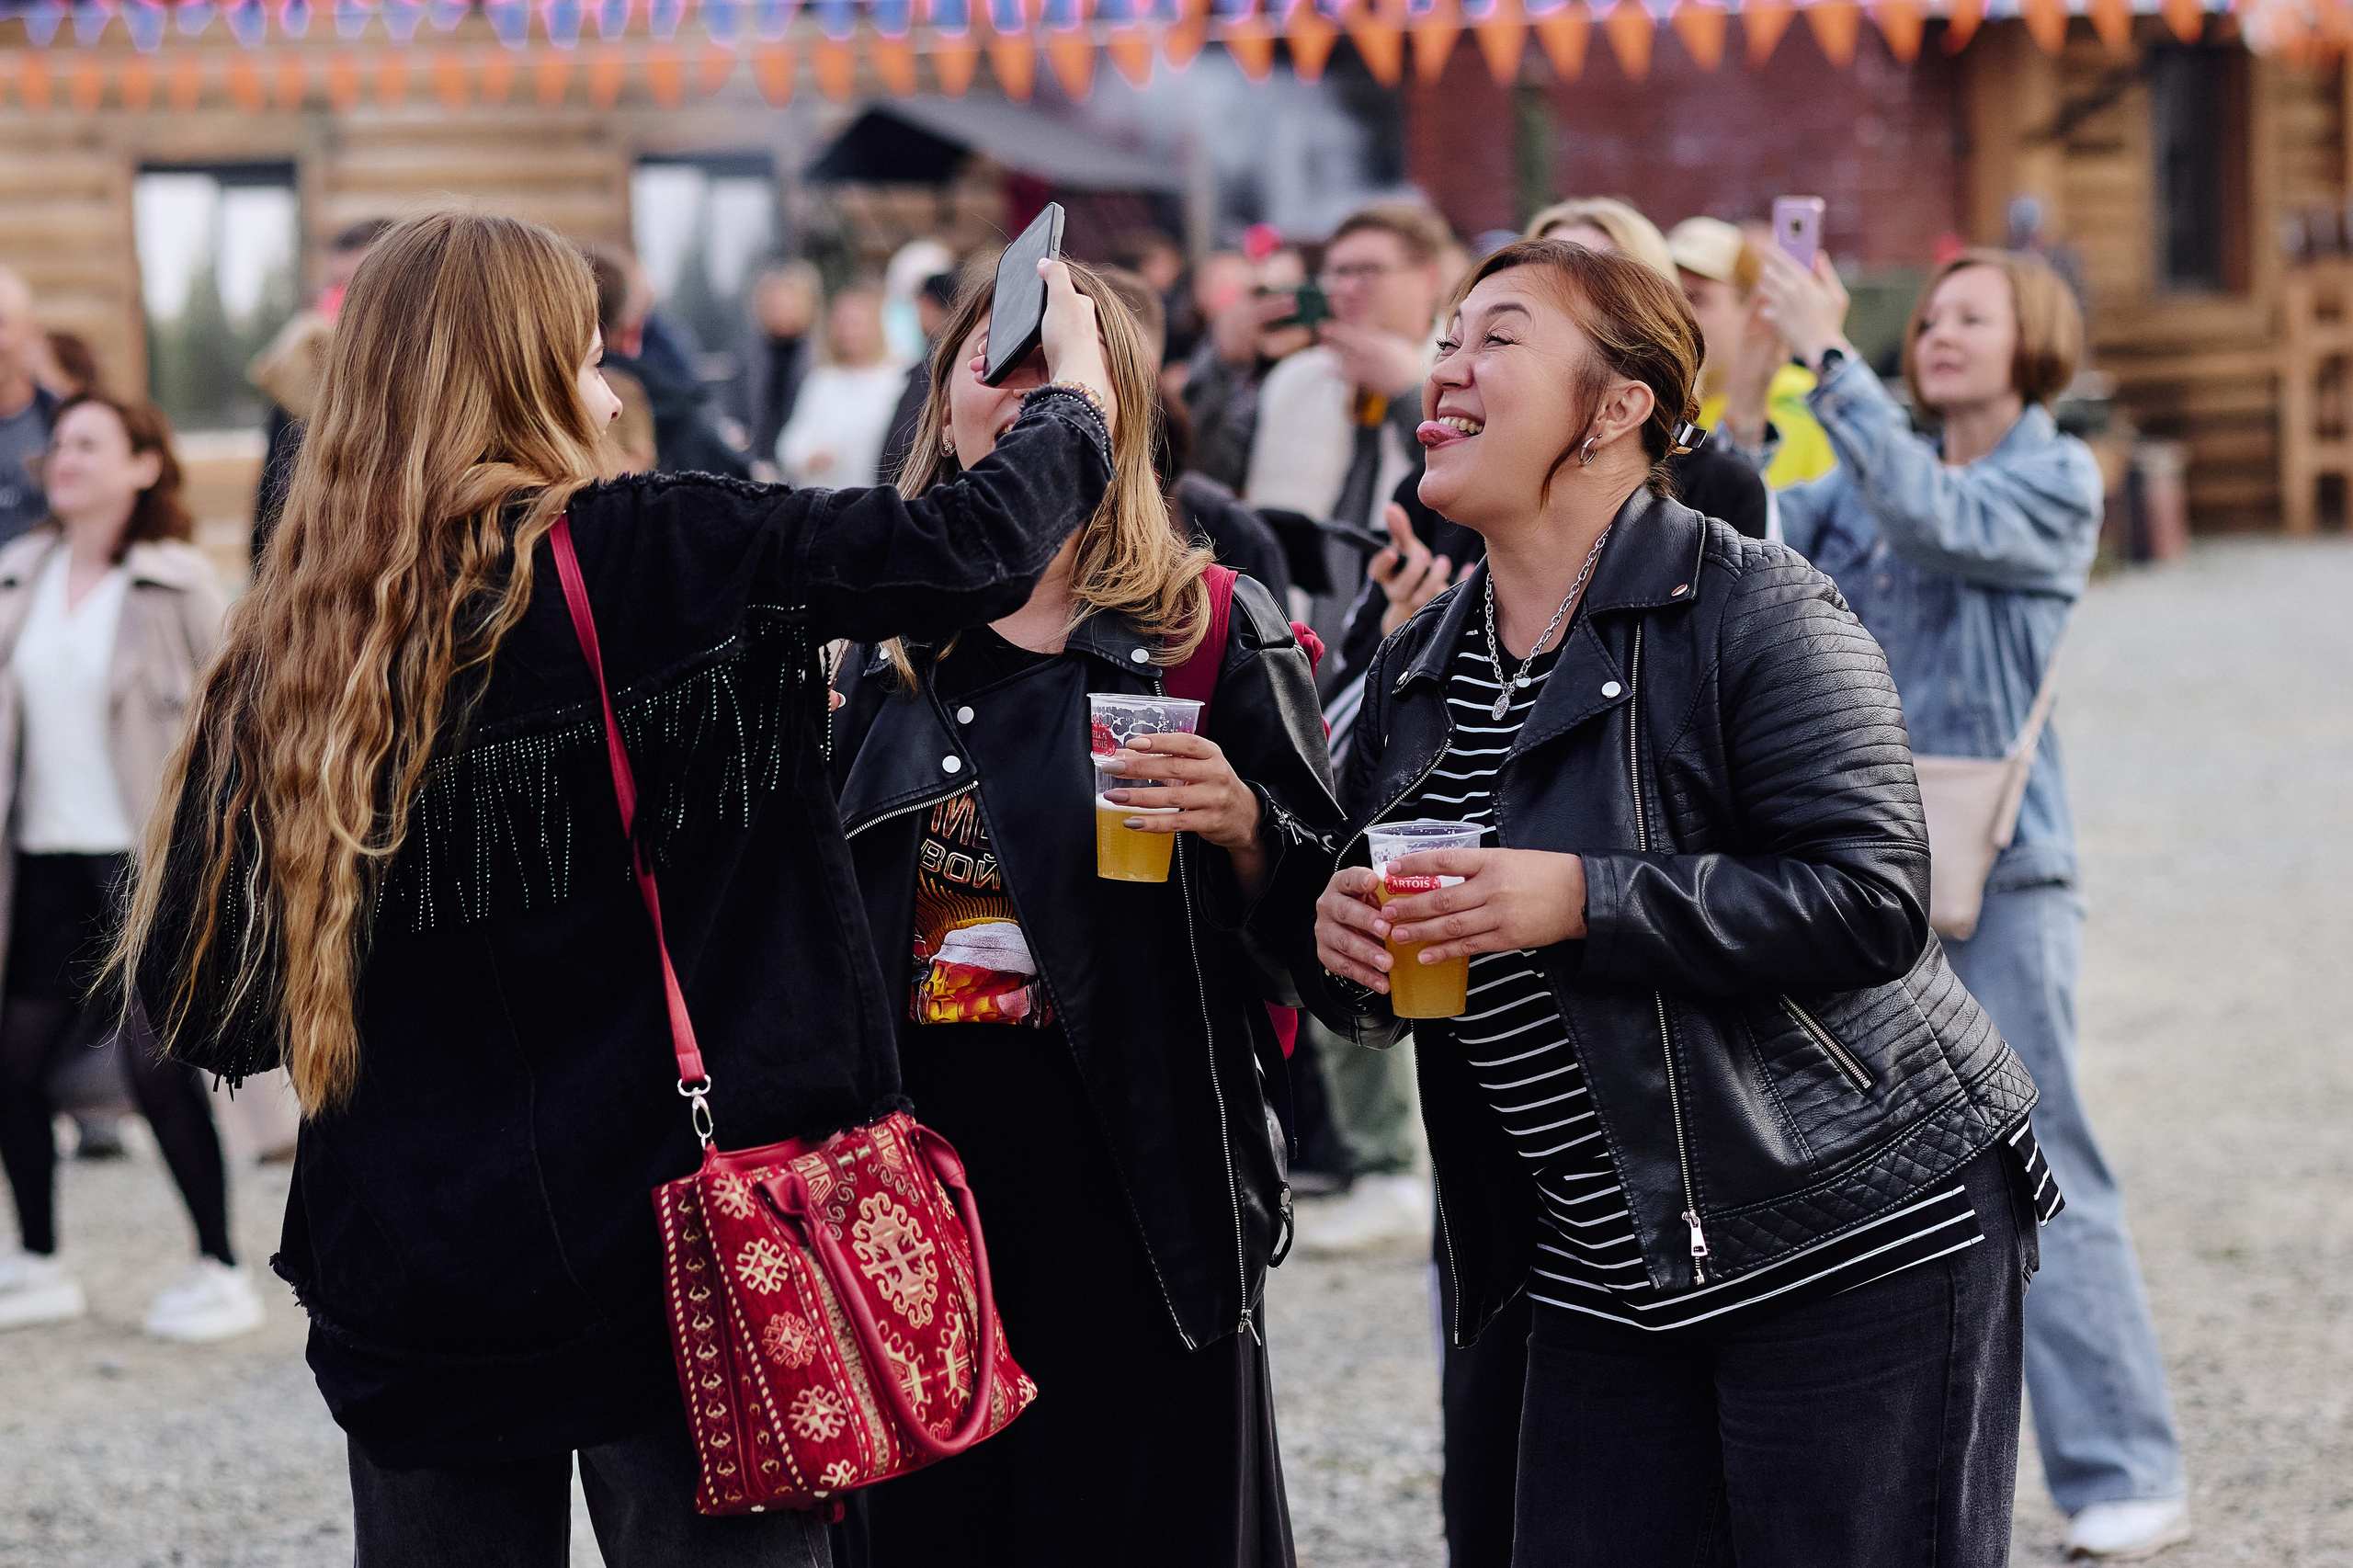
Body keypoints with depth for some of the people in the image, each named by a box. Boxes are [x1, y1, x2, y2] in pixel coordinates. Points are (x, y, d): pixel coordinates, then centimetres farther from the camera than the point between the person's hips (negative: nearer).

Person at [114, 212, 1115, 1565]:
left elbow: (199, 1002, 1)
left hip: (411, 1281, 4)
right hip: (687, 1258, -4)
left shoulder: (280, 658, 0)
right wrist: (1079, 400, 10)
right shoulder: (649, 562, -10)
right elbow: (973, 551, -8)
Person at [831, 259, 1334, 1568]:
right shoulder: (879, 639, 11)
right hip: (915, 1156, 4)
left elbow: (1321, 919, -3)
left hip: (1135, 1168, -4)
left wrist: (1241, 828, -20)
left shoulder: (1210, 629, 0)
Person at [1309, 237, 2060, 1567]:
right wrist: (1342, 947, -6)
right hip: (1608, 1278, 7)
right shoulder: (1419, 671, 10)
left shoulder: (1751, 610, -11)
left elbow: (1876, 898, -20)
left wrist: (1583, 901, -24)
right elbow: (1387, 995, 19)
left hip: (1862, 1244, -6)